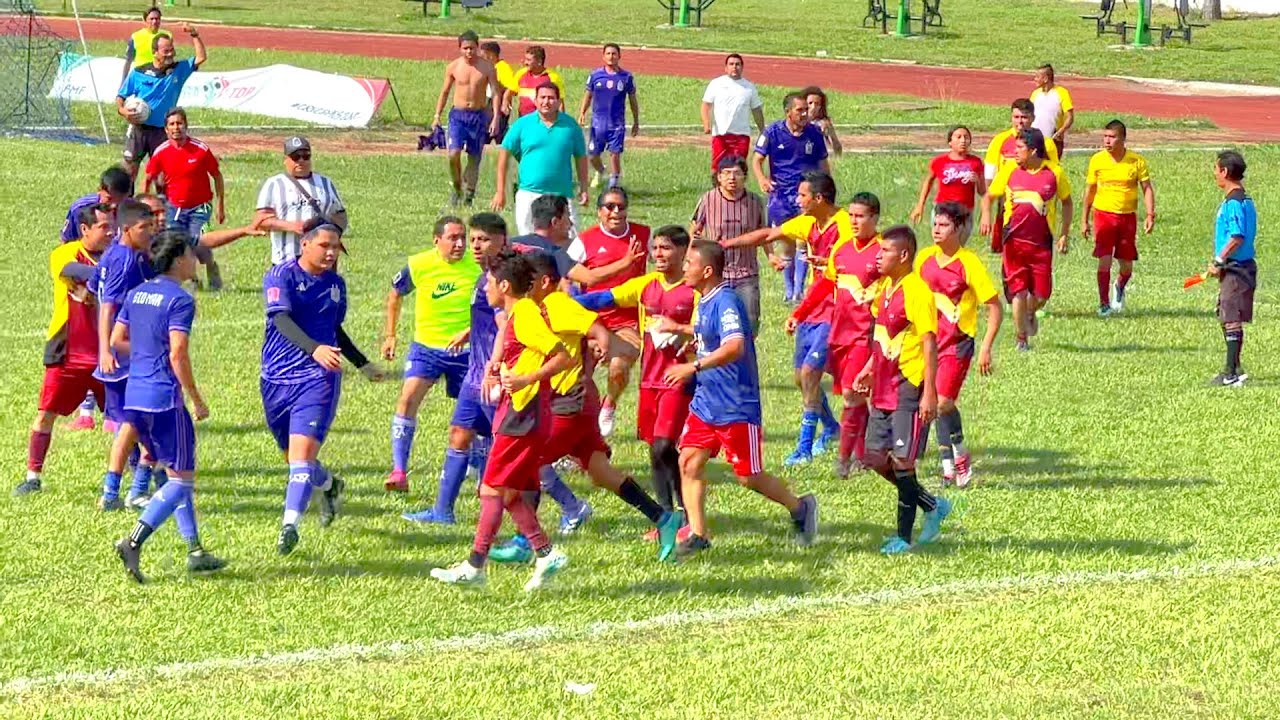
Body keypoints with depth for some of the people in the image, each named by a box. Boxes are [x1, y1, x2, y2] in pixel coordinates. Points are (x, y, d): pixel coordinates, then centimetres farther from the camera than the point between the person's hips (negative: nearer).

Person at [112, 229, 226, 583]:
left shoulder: (136, 294, 11)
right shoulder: (180, 301, -13)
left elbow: (116, 340, 15)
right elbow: (178, 357, -18)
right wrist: (197, 400, -9)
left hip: (135, 397, 8)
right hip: (165, 398, -8)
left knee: (176, 474, 17)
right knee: (182, 480, -2)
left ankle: (195, 551, 19)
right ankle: (134, 543, -15)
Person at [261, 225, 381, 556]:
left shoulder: (336, 284, 9)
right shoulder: (281, 276, -8)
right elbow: (281, 319, -24)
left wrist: (363, 364, 29)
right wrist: (314, 349, -39)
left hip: (318, 379, 1)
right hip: (277, 379, -1)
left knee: (303, 452, -17)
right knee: (292, 455, 14)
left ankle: (289, 525, -20)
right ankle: (329, 486, 45)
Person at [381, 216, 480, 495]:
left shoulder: (478, 266, -13)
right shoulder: (418, 265, -9)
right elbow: (395, 293, 10)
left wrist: (470, 331, -21)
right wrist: (390, 335, 12)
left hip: (464, 348, 0)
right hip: (426, 346, 0)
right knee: (408, 399, -18)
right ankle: (399, 472, -17)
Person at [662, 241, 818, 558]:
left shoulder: (726, 301, -21)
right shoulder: (704, 302, 10)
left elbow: (735, 347, -35)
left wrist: (694, 367, -37)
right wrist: (679, 329, 35)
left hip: (737, 408, -9)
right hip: (705, 402, 9)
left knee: (748, 476, 1)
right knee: (689, 462, -1)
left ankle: (800, 508, 22)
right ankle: (697, 534, 3)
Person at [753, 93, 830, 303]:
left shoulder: (814, 133, 1)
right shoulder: (773, 132, -4)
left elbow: (823, 163, 13)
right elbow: (757, 159, -1)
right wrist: (762, 179, -21)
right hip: (780, 195, 0)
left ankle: (799, 290, -10)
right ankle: (788, 290, 22)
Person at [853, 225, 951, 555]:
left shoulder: (916, 291, -16)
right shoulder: (885, 287, 11)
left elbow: (929, 344, -19)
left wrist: (929, 392, -22)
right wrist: (869, 370, 18)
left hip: (909, 387, -9)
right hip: (885, 388, 9)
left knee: (901, 460, -5)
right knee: (876, 458, 10)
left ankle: (904, 537, 4)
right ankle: (933, 506, 24)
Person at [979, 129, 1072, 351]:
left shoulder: (1054, 172, 0)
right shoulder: (1010, 170, 1)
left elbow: (1066, 201, 14)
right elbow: (989, 195, 11)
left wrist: (1065, 234, 7)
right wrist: (986, 214, -10)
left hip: (1041, 241, 0)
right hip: (1014, 239, 0)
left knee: (1041, 294, -2)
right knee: (1018, 291, -4)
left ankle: (1030, 314, 33)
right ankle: (1022, 338, 11)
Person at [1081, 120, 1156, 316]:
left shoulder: (1137, 161, -4)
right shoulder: (1097, 160, -2)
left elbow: (1147, 189, 1)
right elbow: (1090, 190, 8)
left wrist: (1150, 215, -11)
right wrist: (1084, 220, 9)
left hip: (1128, 217, 1)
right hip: (1103, 214, -1)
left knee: (1127, 266, 5)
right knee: (1104, 261, -13)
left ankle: (1120, 287, 38)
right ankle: (1104, 303, 1)